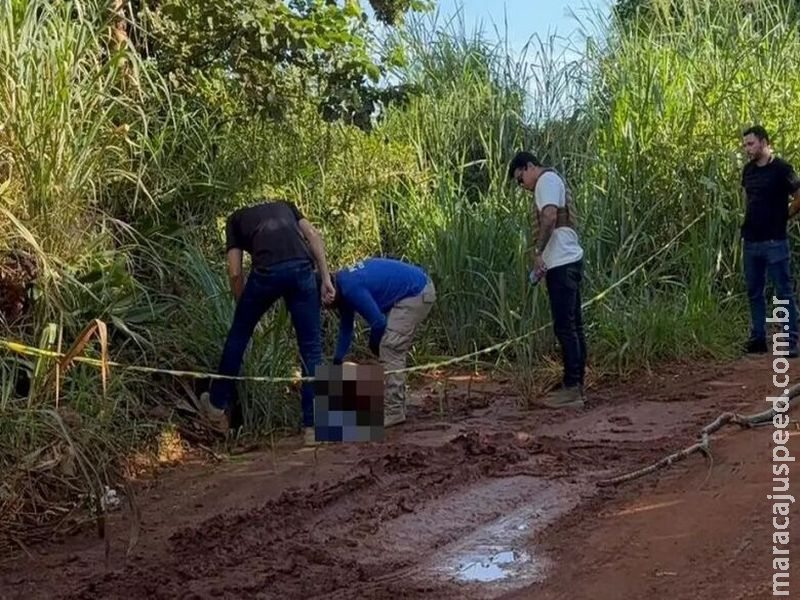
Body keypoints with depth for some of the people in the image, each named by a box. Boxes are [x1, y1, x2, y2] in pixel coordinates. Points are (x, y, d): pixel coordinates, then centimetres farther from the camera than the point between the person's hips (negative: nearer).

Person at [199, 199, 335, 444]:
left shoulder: (235, 219, 30)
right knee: (311, 348, 9)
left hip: (266, 272, -1)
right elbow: (314, 236, 17)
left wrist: (244, 307, 27)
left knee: (238, 336, 21)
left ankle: (218, 407, 35)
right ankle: (313, 426, 8)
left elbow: (235, 273, 17)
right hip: (302, 268, 1)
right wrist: (326, 278, 11)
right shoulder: (284, 206, 36)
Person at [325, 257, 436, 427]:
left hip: (416, 293, -10)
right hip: (418, 289, 10)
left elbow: (378, 322, -18)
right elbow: (346, 328, 18)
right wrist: (337, 362, 21)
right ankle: (397, 406, 20)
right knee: (394, 351, 13)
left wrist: (374, 344, 3)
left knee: (390, 349, -12)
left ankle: (393, 412, -10)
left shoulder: (351, 289, -24)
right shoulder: (342, 284, 8)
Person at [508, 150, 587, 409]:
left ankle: (572, 389, -8)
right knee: (573, 325, 10)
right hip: (567, 261, 10)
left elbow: (550, 217, -21)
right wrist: (542, 253, 18)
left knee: (564, 327, -9)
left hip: (562, 263, -10)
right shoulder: (554, 182, 24)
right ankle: (576, 386, 13)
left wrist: (537, 251, -19)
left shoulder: (547, 179, -6)